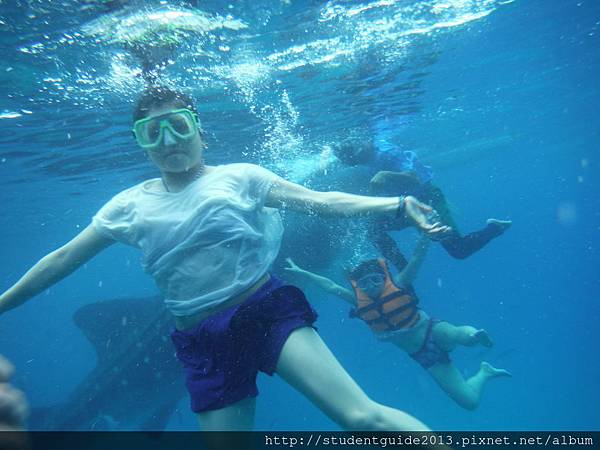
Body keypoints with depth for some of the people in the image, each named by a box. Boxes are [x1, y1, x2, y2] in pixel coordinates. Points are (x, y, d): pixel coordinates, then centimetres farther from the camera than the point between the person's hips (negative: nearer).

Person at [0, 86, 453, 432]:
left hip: (269, 311, -2)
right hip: (202, 344, 3)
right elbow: (62, 259, 17)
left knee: (363, 417, -15)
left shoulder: (240, 177, 2)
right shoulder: (131, 205, 9)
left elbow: (321, 201, -4)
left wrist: (397, 204, -13)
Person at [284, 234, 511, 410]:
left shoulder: (399, 284, -14)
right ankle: (484, 372, 27)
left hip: (433, 332, -4)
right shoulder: (360, 301, -4)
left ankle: (471, 332, -9)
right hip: (423, 355, 4)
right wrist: (301, 272, 3)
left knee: (464, 337, -44)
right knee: (470, 401, -2)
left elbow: (416, 258, -23)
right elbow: (330, 286, 1)